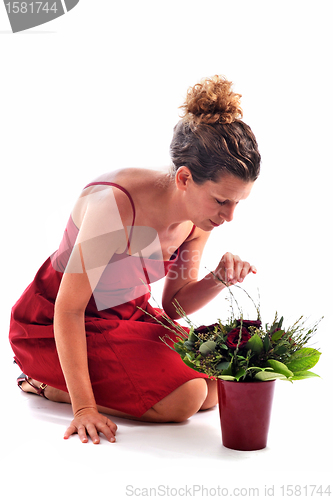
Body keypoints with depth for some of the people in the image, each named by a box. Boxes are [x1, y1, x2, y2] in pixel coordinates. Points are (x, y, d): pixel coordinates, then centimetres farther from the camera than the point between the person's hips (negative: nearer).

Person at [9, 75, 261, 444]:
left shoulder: (198, 216, -10)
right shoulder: (116, 205, -34)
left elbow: (172, 305, 0)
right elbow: (68, 309, -28)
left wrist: (220, 279, -20)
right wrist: (83, 406, -29)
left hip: (128, 314, 8)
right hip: (51, 326, -8)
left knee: (212, 388, -4)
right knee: (183, 398, -21)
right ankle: (47, 383, -1)